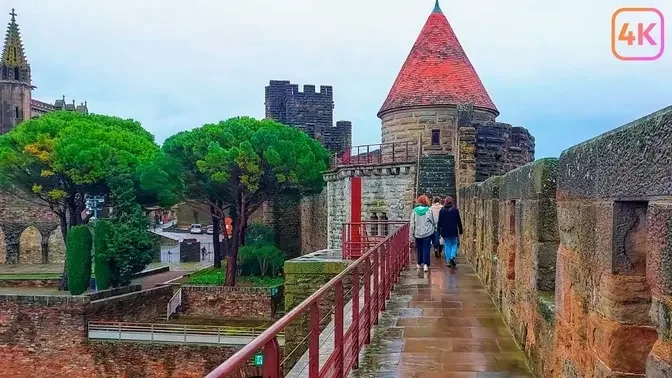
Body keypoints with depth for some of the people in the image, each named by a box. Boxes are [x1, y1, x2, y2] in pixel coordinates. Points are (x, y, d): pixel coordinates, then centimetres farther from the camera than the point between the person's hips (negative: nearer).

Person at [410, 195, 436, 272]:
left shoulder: (414, 211, -4)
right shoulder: (428, 210, -7)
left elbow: (412, 223, -1)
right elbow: (433, 221, 3)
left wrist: (412, 233, 6)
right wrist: (434, 227, 22)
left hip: (418, 234, 2)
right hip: (427, 233, -1)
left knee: (419, 249, 15)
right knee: (426, 249, -1)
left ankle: (419, 264, 26)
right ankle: (425, 264, -14)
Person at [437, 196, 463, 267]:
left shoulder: (442, 210, -1)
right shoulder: (455, 210, -4)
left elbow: (439, 222, 3)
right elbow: (459, 221, -1)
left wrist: (439, 232, 10)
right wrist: (460, 231, 7)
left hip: (445, 232, 1)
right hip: (454, 231, -1)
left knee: (447, 246, 8)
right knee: (454, 245, 11)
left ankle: (448, 261, 7)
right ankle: (452, 257, -12)